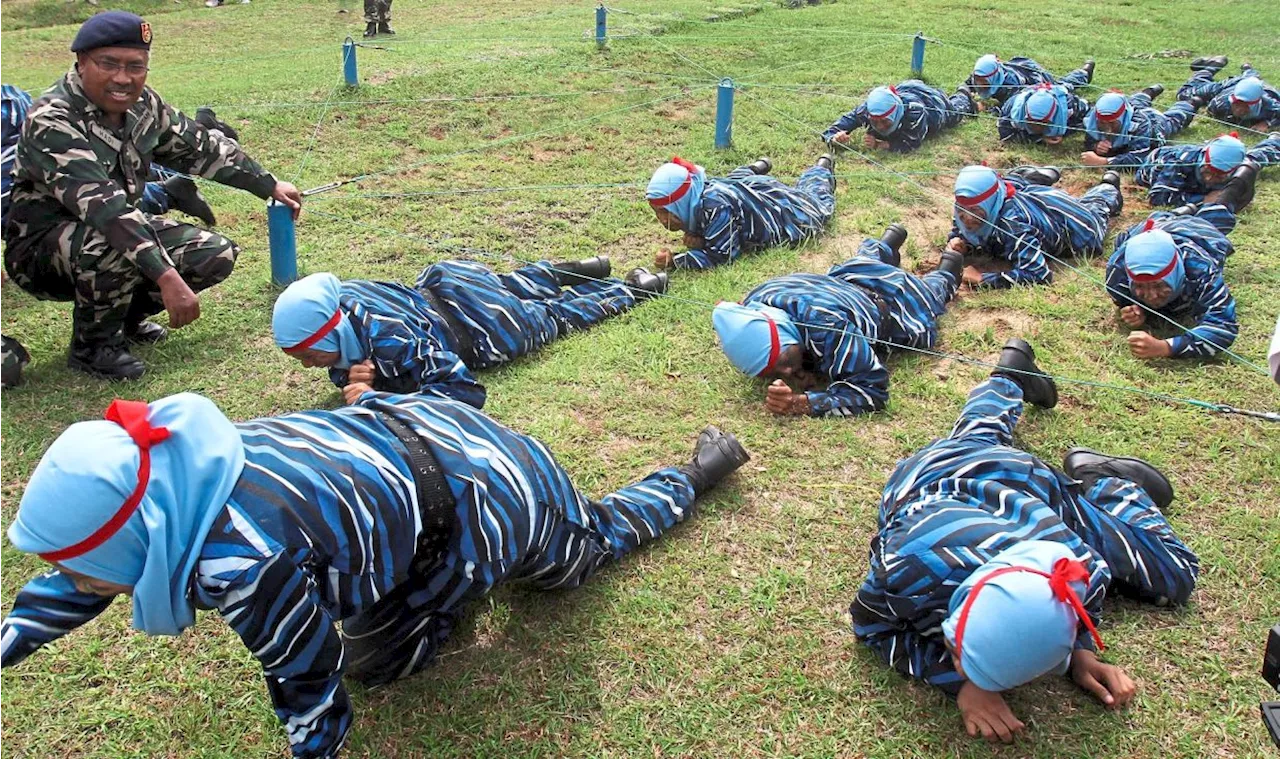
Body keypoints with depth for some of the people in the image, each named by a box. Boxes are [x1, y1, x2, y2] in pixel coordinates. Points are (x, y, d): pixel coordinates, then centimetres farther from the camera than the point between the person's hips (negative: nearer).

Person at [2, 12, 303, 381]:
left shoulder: (141, 104, -5)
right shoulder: (51, 122, -29)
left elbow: (200, 147, 11)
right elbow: (106, 209, -40)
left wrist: (270, 186, 15)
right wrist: (168, 278, -48)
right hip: (42, 250, -7)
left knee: (217, 254, -3)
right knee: (116, 248, -39)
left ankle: (124, 316, 15)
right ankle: (93, 345, -9)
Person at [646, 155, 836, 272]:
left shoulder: (716, 209, -51)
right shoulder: (690, 199, -28)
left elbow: (721, 256, -44)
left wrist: (675, 261, -50)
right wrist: (699, 241, -30)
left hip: (788, 210, -3)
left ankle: (823, 167, 57)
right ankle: (759, 167, 66)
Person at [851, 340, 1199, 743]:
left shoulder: (1083, 569, -45)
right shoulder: (906, 567, -54)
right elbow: (872, 625, -31)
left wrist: (1080, 653, -34)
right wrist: (958, 684, -43)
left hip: (1026, 483, 0)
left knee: (1173, 576, 14)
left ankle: (1098, 479, 32)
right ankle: (1013, 374, 61)